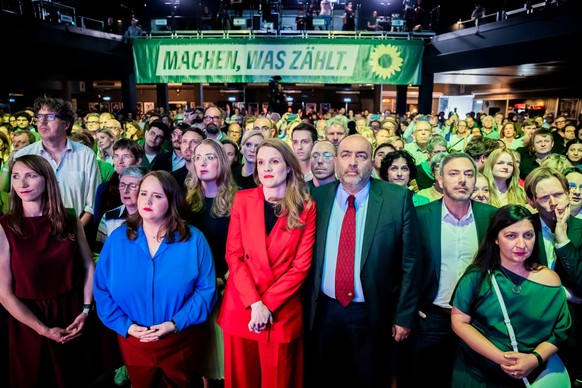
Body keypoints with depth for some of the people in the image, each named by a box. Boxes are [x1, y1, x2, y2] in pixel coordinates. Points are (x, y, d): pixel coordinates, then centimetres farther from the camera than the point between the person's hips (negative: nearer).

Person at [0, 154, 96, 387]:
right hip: (30, 323, -2)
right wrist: (44, 329, -14)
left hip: (73, 313, 3)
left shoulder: (70, 220, -2)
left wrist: (86, 310, -8)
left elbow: (88, 265, 1)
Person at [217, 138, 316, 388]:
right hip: (241, 306, 1)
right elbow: (233, 255, -3)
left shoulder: (306, 207, -4)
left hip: (282, 310, -1)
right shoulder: (243, 199, 0)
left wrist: (267, 304, -13)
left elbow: (302, 265, -6)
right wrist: (254, 303, -12)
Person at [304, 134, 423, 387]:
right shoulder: (317, 197, -3)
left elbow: (411, 262, -6)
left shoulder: (398, 199, -9)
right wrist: (305, 306, 3)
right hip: (324, 311, 2)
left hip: (373, 313, -1)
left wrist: (404, 316, -4)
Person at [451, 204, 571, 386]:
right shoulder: (477, 275, -12)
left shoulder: (550, 280, -7)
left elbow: (559, 331, -1)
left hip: (533, 373, 2)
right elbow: (459, 322, -12)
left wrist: (535, 359, -18)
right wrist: (500, 357, -19)